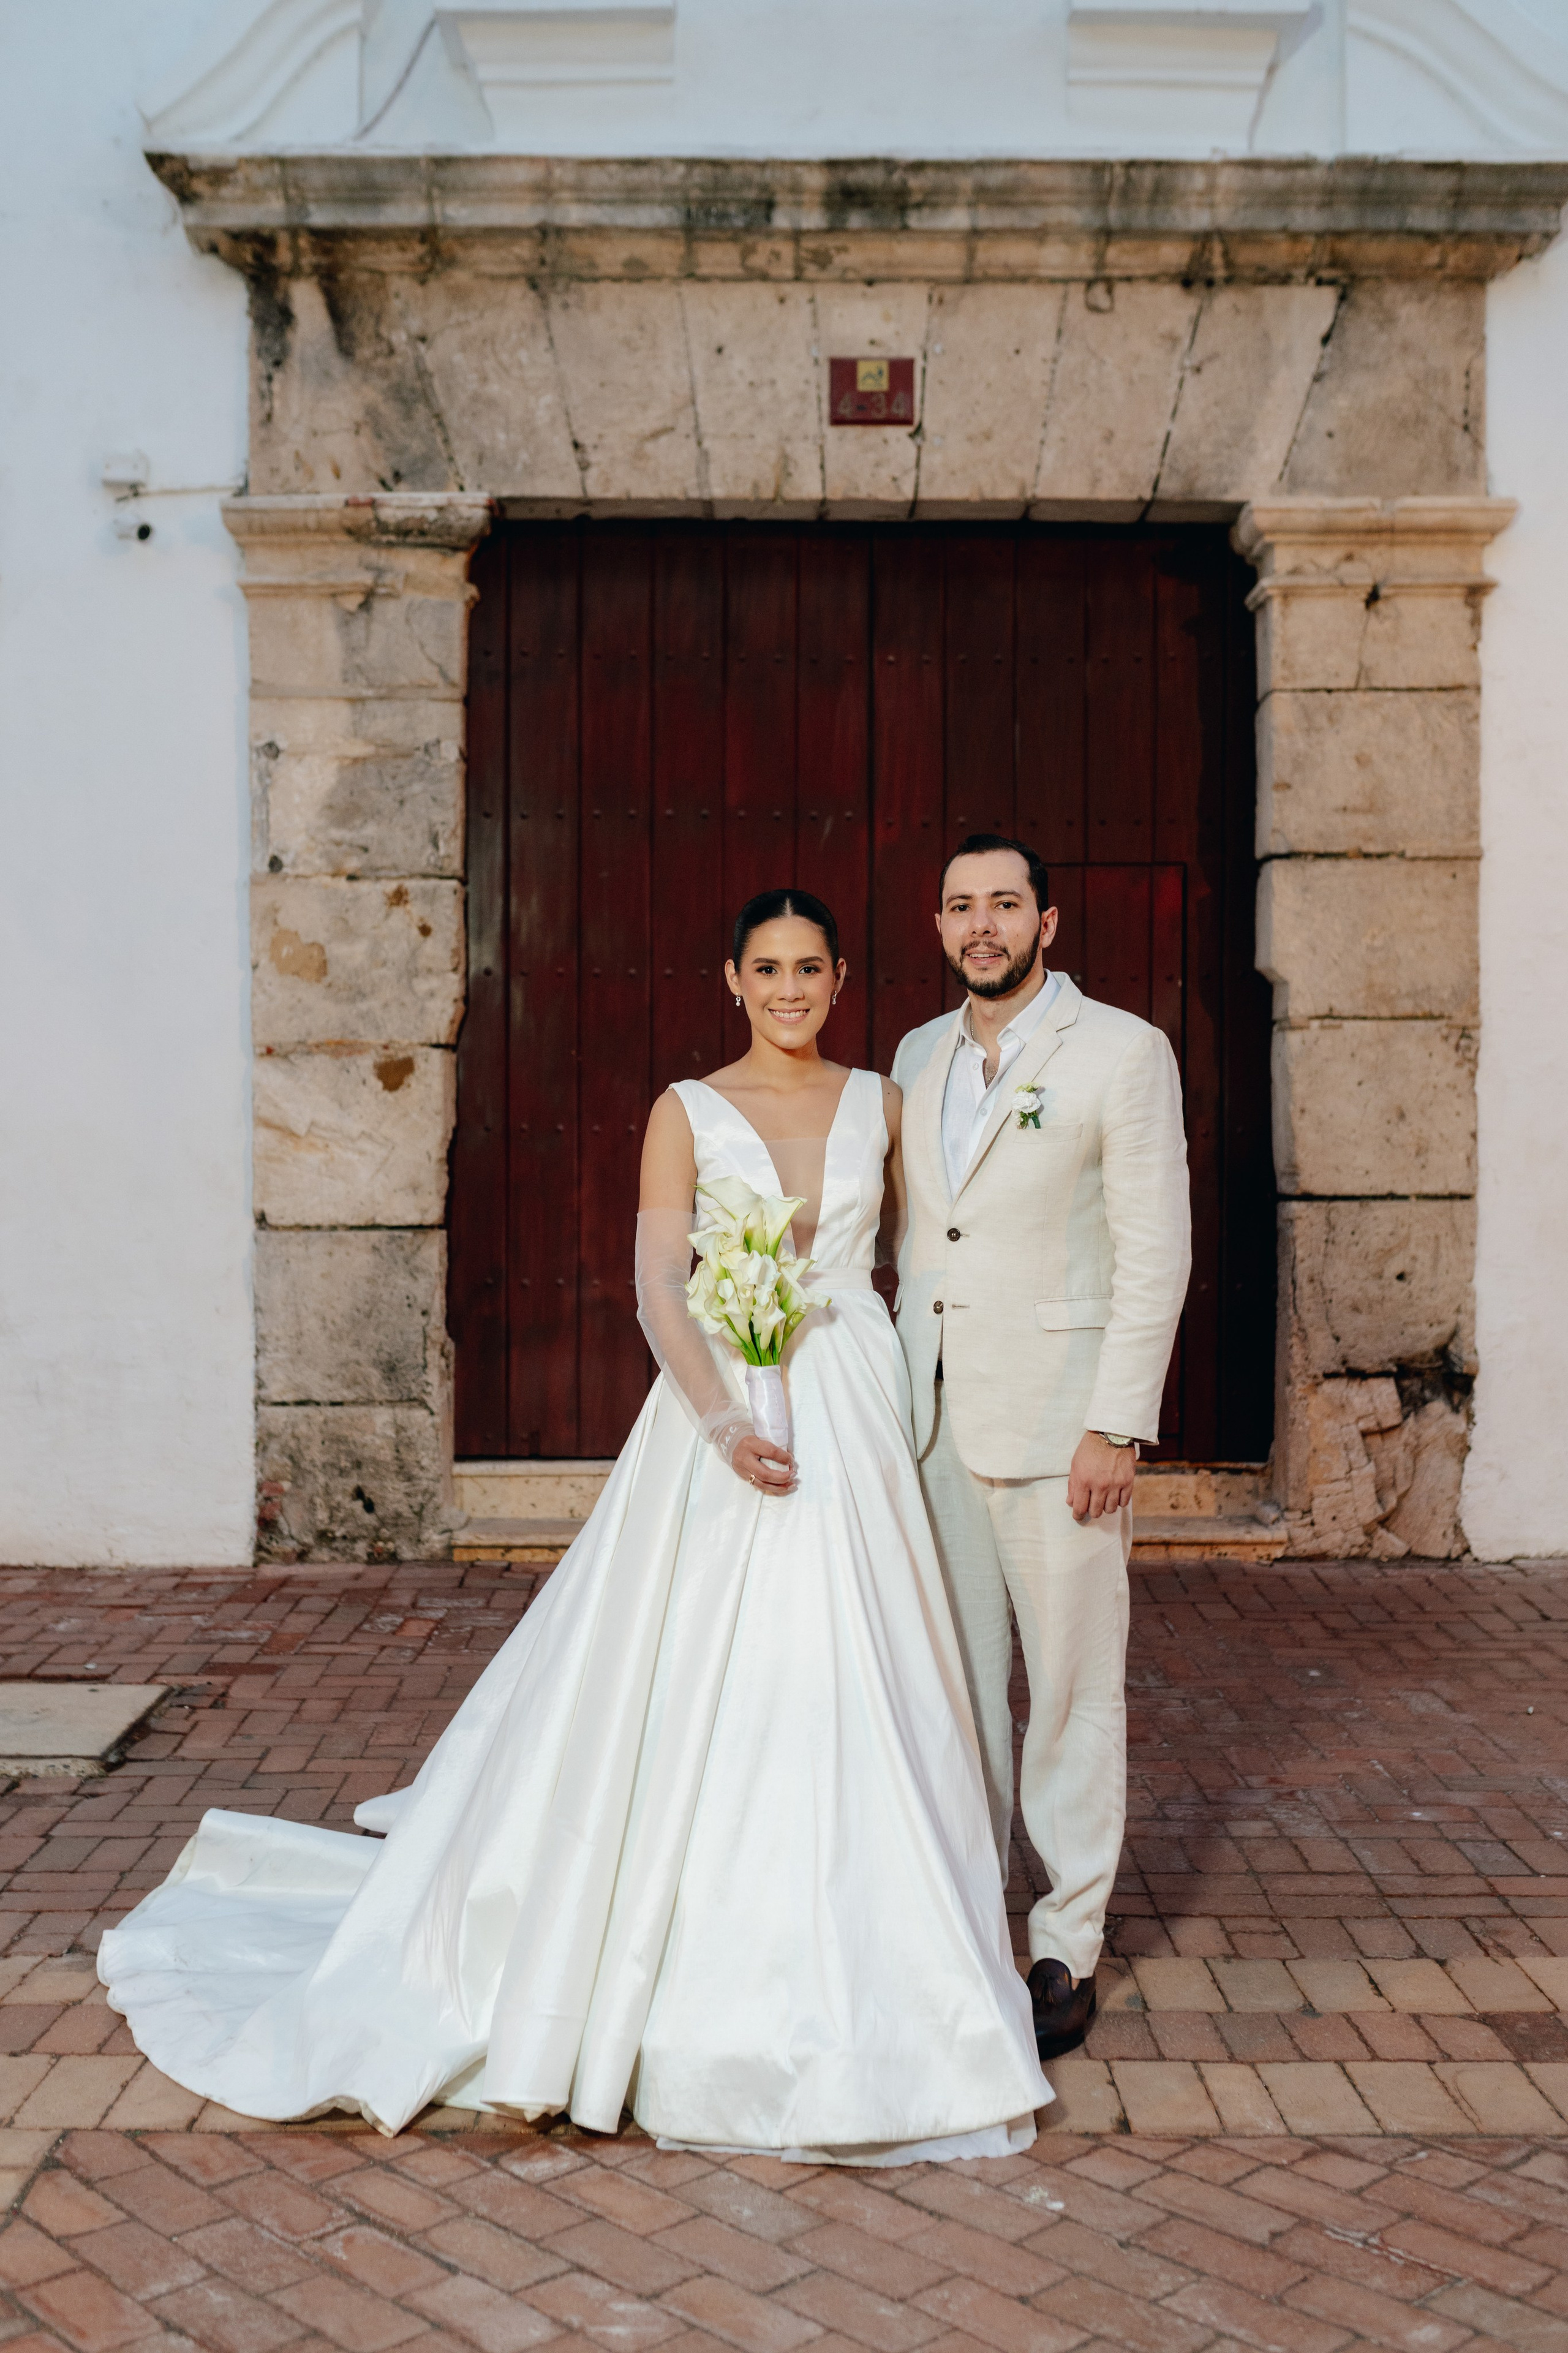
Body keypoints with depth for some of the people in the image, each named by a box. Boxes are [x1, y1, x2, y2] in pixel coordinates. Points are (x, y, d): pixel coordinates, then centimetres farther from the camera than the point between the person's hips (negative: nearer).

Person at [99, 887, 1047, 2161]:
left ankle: (851, 1981, 24)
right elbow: (658, 1286, -8)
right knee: (691, 1690, 0)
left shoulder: (880, 1102, 8)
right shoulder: (687, 1112, 0)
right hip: (725, 1409, -2)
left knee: (848, 1699, 7)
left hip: (856, 1411, 3)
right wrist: (723, 1420, -23)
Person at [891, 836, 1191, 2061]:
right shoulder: (917, 1058, 11)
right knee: (958, 1675, 13)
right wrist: (894, 1388, 12)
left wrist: (1118, 1426, -15)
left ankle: (1069, 1949, 16)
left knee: (1073, 1683, 3)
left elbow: (1157, 1253, -10)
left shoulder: (1123, 1051, -7)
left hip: (1056, 1418, -5)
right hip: (933, 1415, 6)